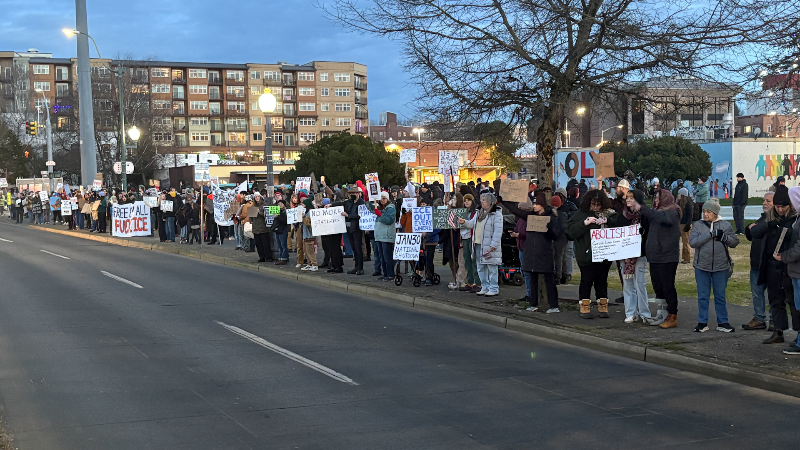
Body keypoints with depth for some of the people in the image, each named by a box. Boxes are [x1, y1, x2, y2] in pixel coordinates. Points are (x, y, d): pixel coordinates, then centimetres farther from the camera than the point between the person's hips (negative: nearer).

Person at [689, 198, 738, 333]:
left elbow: (735, 242, 2)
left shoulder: (726, 225, 2)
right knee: (703, 296, 7)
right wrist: (709, 234, -18)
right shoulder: (698, 225, 0)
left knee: (720, 296, 9)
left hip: (720, 267, 0)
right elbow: (692, 242, -12)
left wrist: (724, 237, -17)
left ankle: (722, 322, 18)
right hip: (701, 266, 0)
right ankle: (702, 323, 16)